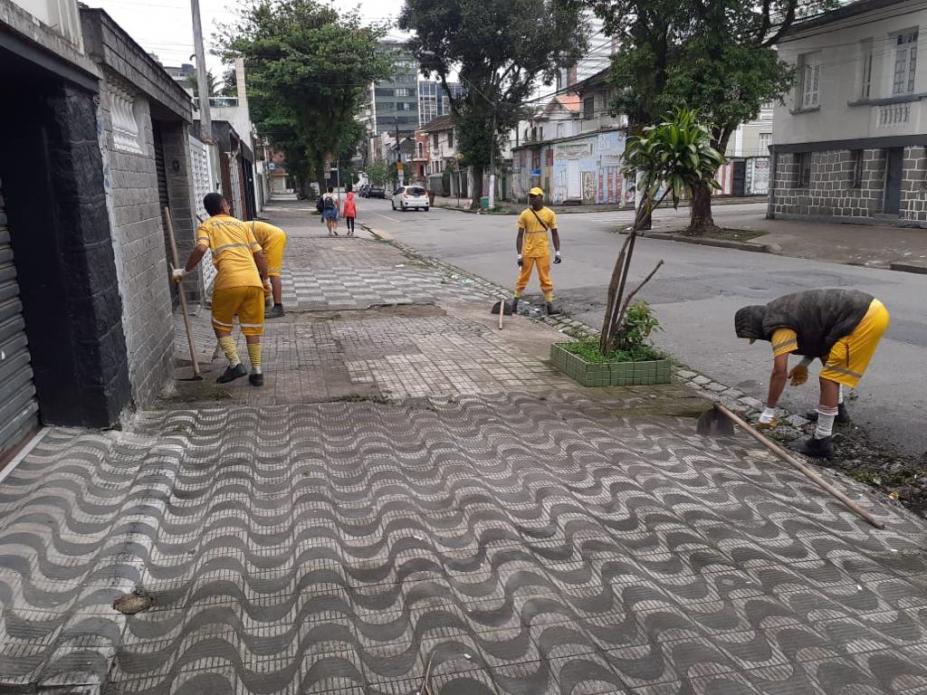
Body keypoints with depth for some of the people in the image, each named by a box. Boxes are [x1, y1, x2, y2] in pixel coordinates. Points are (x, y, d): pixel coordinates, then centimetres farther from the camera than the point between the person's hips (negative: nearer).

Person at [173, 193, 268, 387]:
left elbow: (201, 248, -8)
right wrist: (263, 279, 26)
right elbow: (259, 255, 16)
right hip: (253, 281, 3)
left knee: (221, 326, 17)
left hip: (229, 282, -3)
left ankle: (235, 364, 6)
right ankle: (257, 372, 14)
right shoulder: (242, 224, 22)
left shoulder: (206, 226, 13)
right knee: (252, 328, 14)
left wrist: (185, 270, 2)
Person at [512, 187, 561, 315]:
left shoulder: (549, 214, -1)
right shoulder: (524, 214, -3)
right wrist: (519, 255, -7)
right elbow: (520, 235, -1)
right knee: (523, 277, 8)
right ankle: (515, 301, 23)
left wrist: (557, 252, 0)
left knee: (545, 278, 3)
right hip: (527, 252, 0)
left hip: (543, 252, 0)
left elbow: (554, 233, 5)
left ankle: (550, 305, 7)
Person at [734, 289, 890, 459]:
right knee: (830, 358, 30)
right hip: (870, 308, 10)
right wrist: (804, 364, 18)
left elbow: (780, 372, -17)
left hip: (866, 318, -10)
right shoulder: (780, 311, 17)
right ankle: (838, 409, 42)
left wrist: (768, 413, -11)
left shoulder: (776, 324, -12)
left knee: (829, 377, -8)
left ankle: (822, 442, -5)